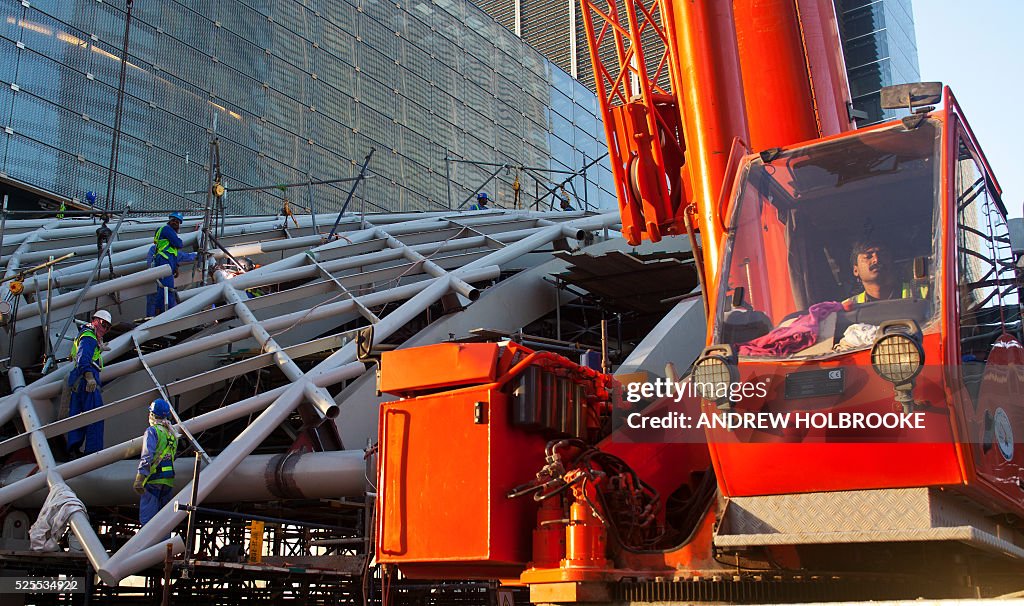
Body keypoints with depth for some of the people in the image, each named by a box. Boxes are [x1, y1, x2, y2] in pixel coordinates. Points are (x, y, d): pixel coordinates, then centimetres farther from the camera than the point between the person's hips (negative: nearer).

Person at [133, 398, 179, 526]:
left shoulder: (152, 431, -6)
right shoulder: (171, 432, 15)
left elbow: (147, 457, -15)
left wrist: (139, 479, -18)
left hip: (153, 479, -7)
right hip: (169, 480, 7)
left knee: (147, 517, -5)